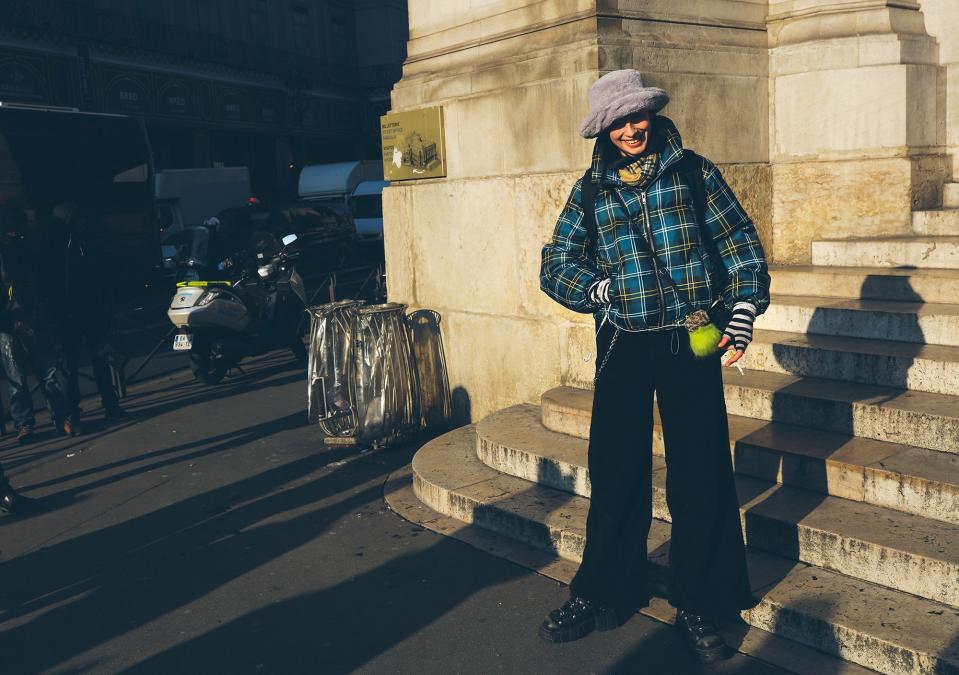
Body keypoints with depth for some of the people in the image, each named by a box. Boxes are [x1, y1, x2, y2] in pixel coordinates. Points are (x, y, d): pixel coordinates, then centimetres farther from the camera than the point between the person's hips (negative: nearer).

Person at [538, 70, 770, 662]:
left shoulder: (694, 173, 5)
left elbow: (741, 247, 4)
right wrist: (604, 290, -9)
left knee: (700, 474, 2)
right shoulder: (591, 190, 8)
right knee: (615, 473, 6)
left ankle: (700, 606, 19)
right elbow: (556, 264, 6)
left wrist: (743, 314, -5)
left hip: (692, 344, -1)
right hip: (623, 347, 1)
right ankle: (602, 596, 24)